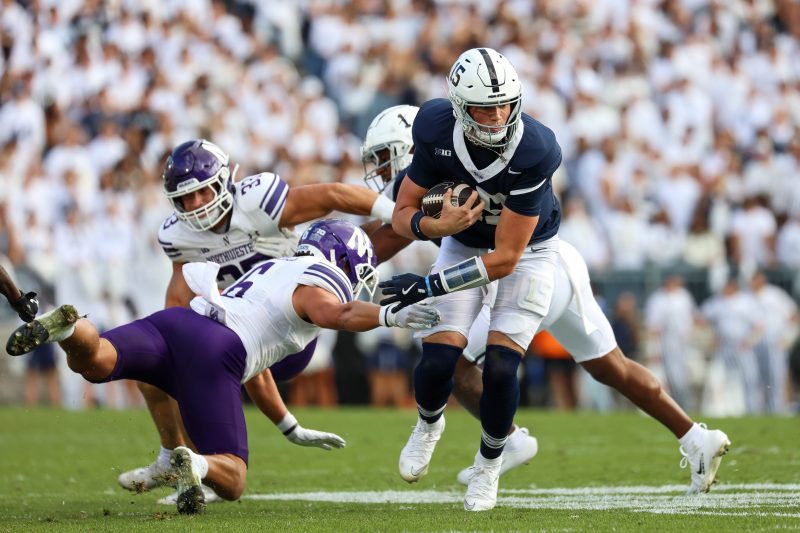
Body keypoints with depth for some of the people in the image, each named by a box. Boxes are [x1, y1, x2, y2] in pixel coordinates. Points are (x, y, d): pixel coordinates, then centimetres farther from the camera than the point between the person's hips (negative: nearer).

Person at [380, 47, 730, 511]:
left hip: (531, 254, -2)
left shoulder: (534, 151, -34)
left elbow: (506, 259, -31)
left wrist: (429, 285, -35)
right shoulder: (437, 131, -23)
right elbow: (403, 214, -12)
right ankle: (429, 425, 17)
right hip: (465, 247, 2)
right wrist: (435, 226, -36)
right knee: (439, 355, -18)